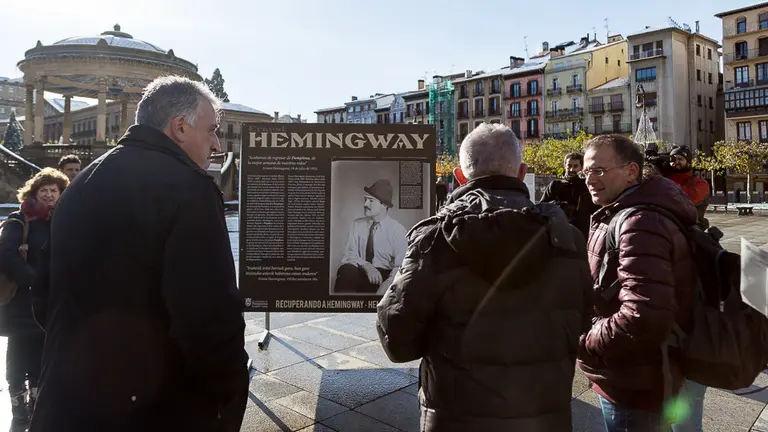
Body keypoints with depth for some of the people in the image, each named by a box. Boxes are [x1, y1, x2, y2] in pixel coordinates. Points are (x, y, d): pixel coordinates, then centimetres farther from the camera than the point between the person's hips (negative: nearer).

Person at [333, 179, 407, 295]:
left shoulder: (397, 230, -3)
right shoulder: (357, 225, 6)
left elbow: (400, 265, -11)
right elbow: (349, 255, -1)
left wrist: (389, 282, -32)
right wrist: (367, 266, -22)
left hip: (384, 275, -2)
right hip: (360, 274, 2)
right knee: (346, 270, -31)